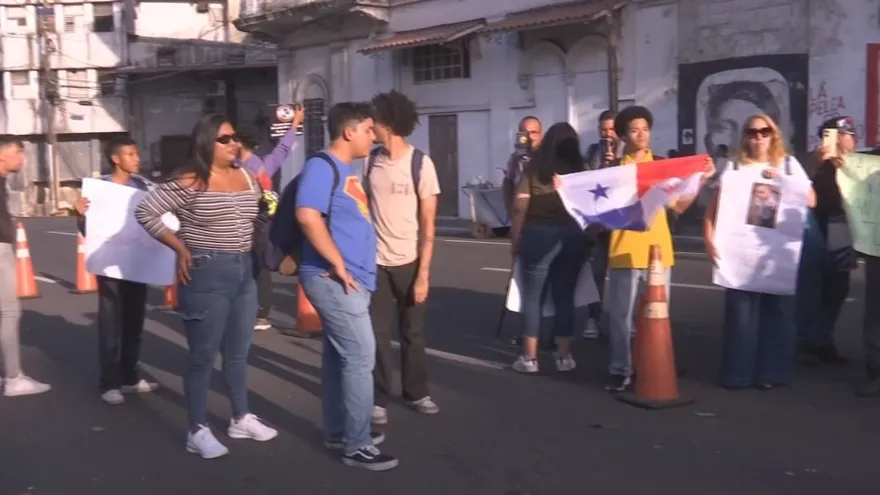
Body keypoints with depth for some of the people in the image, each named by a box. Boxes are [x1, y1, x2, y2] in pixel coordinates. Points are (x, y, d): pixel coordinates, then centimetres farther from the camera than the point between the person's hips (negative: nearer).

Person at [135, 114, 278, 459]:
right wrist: (180, 248, -13)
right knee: (203, 355, 1)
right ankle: (197, 431, 13)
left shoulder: (247, 178, 7)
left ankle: (241, 419, 32)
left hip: (244, 271, 7)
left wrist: (256, 245, 6)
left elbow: (261, 216, 22)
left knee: (238, 352, 17)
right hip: (207, 274, -7)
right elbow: (145, 212, -12)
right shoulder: (189, 182, -13)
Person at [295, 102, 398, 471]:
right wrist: (338, 265, -22)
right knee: (360, 358, -7)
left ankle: (338, 432, 26)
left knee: (339, 357, 15)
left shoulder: (347, 171, 17)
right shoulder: (322, 166, -13)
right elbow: (308, 216, -26)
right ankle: (357, 445, 1)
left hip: (351, 281, 9)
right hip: (334, 280, -9)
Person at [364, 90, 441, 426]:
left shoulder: (421, 164, -8)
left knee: (413, 332, 11)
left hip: (409, 262, -2)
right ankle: (379, 399, 15)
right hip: (375, 261, 2)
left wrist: (424, 273, -11)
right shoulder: (370, 160, 0)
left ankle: (416, 392, 26)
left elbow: (428, 225, -7)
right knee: (378, 333, 3)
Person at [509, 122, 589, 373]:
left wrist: (515, 240, 4)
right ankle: (564, 356, 16)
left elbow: (520, 207, -4)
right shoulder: (580, 171, 3)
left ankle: (529, 357, 8)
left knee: (532, 295, 7)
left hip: (539, 234, -2)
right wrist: (587, 237, 8)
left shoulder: (533, 170, 0)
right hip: (573, 236, 2)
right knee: (565, 295, 11)